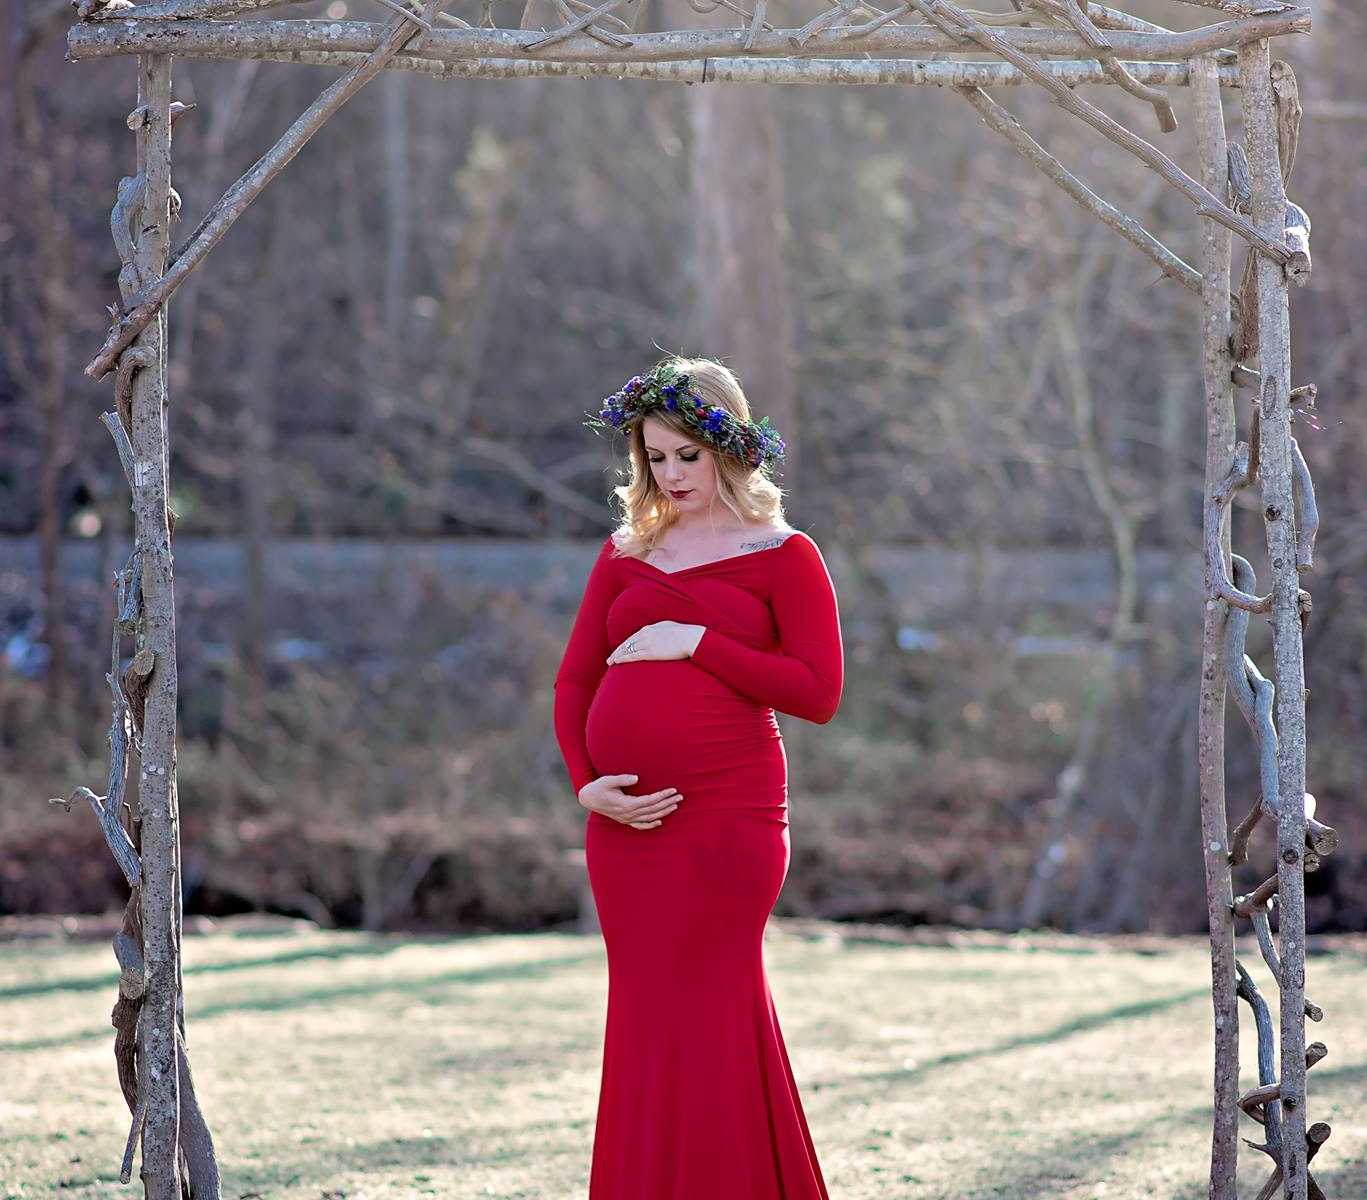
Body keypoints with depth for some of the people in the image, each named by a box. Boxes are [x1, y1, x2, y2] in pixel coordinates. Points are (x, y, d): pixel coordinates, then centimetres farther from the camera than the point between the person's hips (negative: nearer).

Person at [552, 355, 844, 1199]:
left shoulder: (786, 557, 2)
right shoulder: (626, 557, 14)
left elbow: (819, 693, -8)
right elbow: (574, 682, 14)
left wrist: (697, 643, -11)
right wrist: (584, 781, -3)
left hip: (728, 814, -4)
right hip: (629, 818, 4)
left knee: (708, 1012, -5)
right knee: (647, 1018, 7)